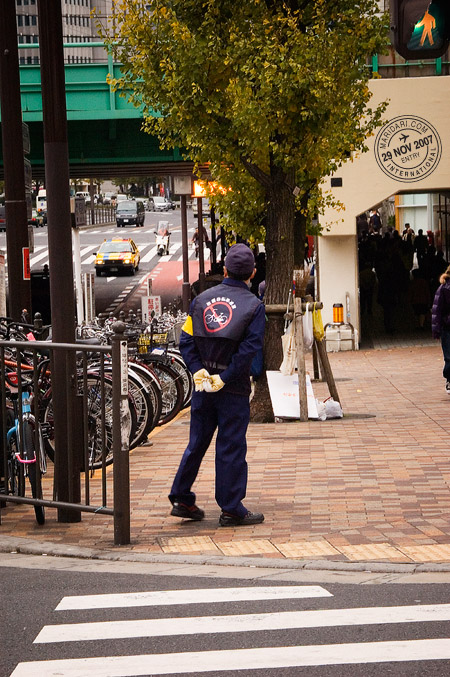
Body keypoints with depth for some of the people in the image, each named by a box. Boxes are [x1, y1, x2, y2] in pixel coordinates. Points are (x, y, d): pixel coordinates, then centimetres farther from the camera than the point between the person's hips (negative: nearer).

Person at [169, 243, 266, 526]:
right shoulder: (254, 305, -6)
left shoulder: (202, 299, 6)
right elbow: (250, 348, -16)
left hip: (204, 385, 4)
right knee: (231, 447, 1)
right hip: (234, 388, -4)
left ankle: (182, 499, 18)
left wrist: (199, 371, -8)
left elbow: (187, 339, -1)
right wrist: (224, 378, -15)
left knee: (197, 442, 15)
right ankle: (232, 510, 5)